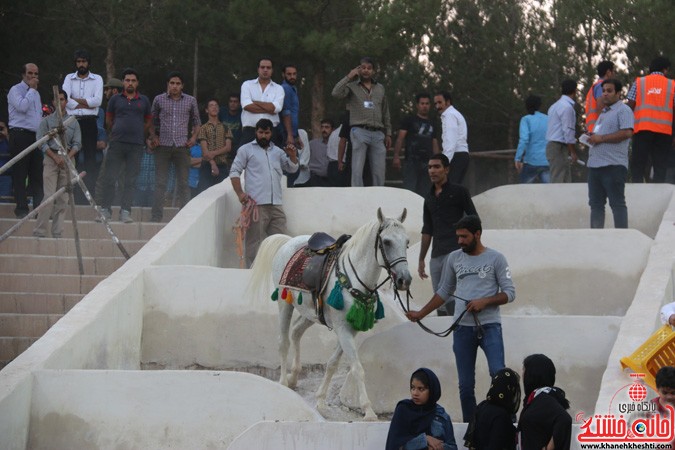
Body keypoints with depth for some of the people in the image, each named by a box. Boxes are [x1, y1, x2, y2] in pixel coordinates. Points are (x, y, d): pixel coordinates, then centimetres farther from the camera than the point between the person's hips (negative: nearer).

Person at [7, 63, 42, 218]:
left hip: (36, 136, 7)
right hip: (20, 136, -7)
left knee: (37, 175, 4)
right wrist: (32, 89, -11)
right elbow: (22, 106, -20)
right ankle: (21, 209, -2)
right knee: (20, 175, -4)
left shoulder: (36, 93, 21)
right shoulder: (15, 90, -3)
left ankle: (39, 207, 5)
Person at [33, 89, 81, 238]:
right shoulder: (47, 121, 6)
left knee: (63, 198, -1)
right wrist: (55, 157, -10)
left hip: (68, 159, 2)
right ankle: (39, 230, -10)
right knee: (49, 195, -12)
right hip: (51, 158, -2)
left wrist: (67, 157, -10)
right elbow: (41, 142, 0)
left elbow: (77, 143, 7)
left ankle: (57, 232, 2)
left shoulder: (73, 123, 12)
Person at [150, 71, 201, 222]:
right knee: (160, 182, -1)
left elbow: (196, 122, 17)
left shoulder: (190, 101, 8)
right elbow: (152, 121, 16)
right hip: (163, 145, 0)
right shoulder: (159, 100, 7)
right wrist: (153, 137, 2)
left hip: (182, 146, 0)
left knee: (183, 183, 0)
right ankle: (156, 216, 0)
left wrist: (194, 137, 3)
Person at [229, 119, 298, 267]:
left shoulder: (277, 151, 22)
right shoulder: (246, 150, 8)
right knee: (255, 241, -6)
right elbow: (234, 172, 4)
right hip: (256, 204, -5)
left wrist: (292, 156, 2)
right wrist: (240, 193, -9)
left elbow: (292, 168, 24)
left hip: (276, 205, 5)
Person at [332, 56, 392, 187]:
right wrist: (349, 77, -7)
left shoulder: (380, 88, 20)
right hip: (360, 132, -4)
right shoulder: (352, 87, 8)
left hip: (378, 133, 4)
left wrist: (388, 134, 17)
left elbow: (385, 113, 22)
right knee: (357, 171, -8)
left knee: (379, 173, 1)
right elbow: (336, 93, -12)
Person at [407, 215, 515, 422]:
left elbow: (509, 293, -3)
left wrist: (484, 301, -17)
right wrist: (421, 314, 16)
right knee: (465, 385, 5)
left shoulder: (495, 258, -1)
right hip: (463, 328, 4)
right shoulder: (454, 258, 11)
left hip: (489, 326, -4)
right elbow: (444, 292, 20)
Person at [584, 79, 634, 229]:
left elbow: (627, 133, -18)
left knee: (617, 203, -9)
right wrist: (591, 138, 11)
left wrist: (601, 138, -15)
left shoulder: (623, 110, -4)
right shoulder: (604, 113, 25)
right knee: (596, 204, 10)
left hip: (613, 165, -9)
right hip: (595, 165, 9)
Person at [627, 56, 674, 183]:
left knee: (638, 165, 3)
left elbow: (630, 106, 3)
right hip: (664, 130, 0)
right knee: (660, 166, 3)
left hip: (642, 129, 0)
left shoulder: (638, 82, 9)